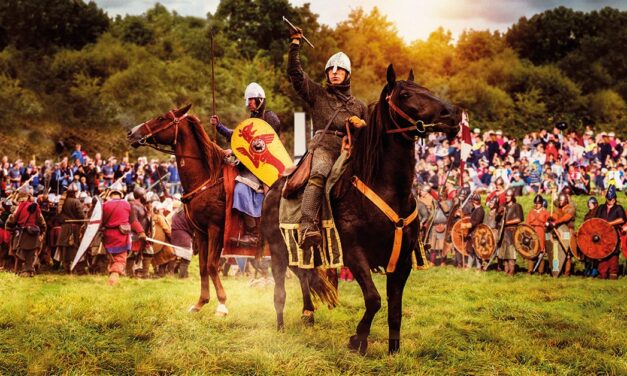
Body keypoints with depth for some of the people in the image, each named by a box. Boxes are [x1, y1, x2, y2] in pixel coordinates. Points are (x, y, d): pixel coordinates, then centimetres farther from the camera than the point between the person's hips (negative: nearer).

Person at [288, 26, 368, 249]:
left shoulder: (358, 105, 34)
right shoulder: (317, 94, 26)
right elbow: (294, 73, 18)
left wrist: (362, 125, 9)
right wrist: (295, 44, 15)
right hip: (324, 144, -3)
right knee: (318, 175, -34)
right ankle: (307, 227, -48)